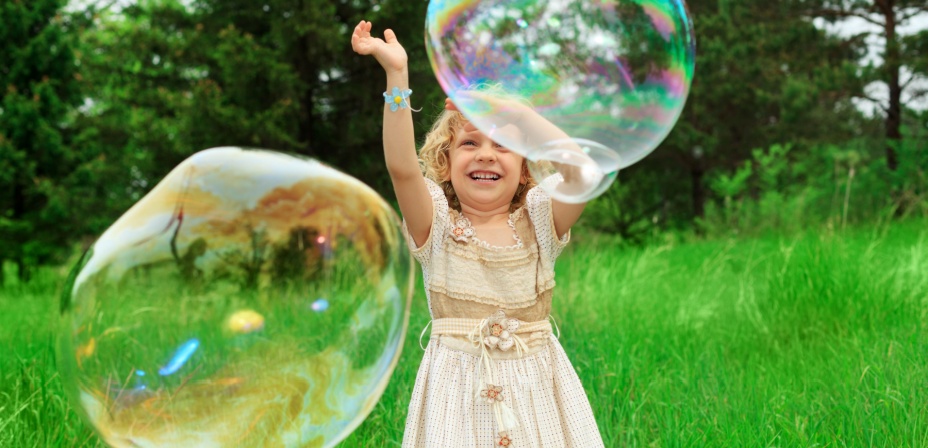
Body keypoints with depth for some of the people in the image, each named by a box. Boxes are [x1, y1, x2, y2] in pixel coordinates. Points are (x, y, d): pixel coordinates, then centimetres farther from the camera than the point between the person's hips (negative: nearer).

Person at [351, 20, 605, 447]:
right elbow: (402, 169, -20)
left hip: (535, 388, 1)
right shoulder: (438, 226, -2)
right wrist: (396, 75, -27)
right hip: (457, 390, -1)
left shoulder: (537, 222, -1)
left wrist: (515, 111, -24)